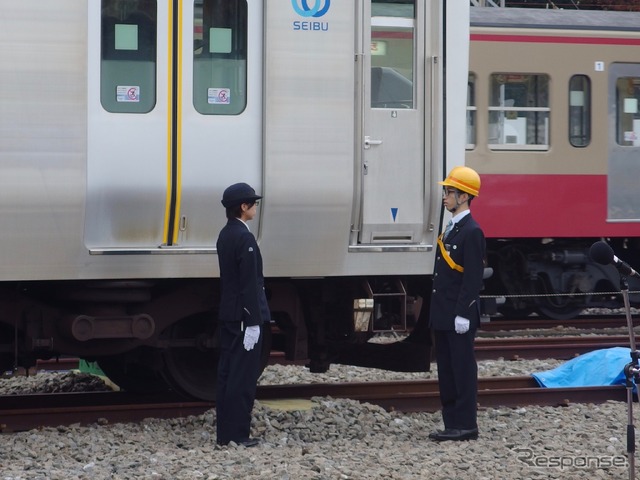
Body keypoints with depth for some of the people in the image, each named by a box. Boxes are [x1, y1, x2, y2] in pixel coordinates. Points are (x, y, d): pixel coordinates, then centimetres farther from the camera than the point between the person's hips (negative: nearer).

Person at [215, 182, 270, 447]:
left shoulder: (226, 234, 11)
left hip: (228, 315, 9)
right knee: (243, 376, -5)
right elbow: (249, 283, -20)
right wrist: (253, 321, -20)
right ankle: (238, 433, -3)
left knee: (227, 373, 10)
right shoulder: (244, 238, -18)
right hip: (244, 316, -9)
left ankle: (224, 431, 14)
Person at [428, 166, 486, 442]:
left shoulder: (471, 232, -13)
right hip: (443, 317, 9)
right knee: (446, 371, 11)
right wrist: (438, 314, 18)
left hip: (459, 318, -9)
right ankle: (452, 424, 17)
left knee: (463, 370, -3)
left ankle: (466, 426, 2)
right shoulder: (451, 230, 16)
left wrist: (462, 315, -20)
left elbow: (473, 279, -18)